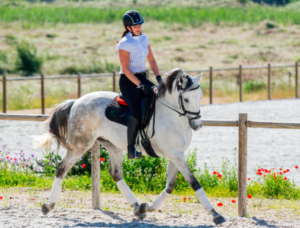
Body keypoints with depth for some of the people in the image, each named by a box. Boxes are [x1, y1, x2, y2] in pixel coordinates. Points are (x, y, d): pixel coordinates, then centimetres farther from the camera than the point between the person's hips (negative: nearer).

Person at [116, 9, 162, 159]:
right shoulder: (124, 44, -13)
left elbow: (151, 60, 16)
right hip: (128, 81, -7)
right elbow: (125, 69, -16)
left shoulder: (144, 38, 9)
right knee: (137, 113, -26)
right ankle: (131, 148, -18)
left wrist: (159, 77, 3)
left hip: (142, 78, 7)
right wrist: (141, 85, -21)